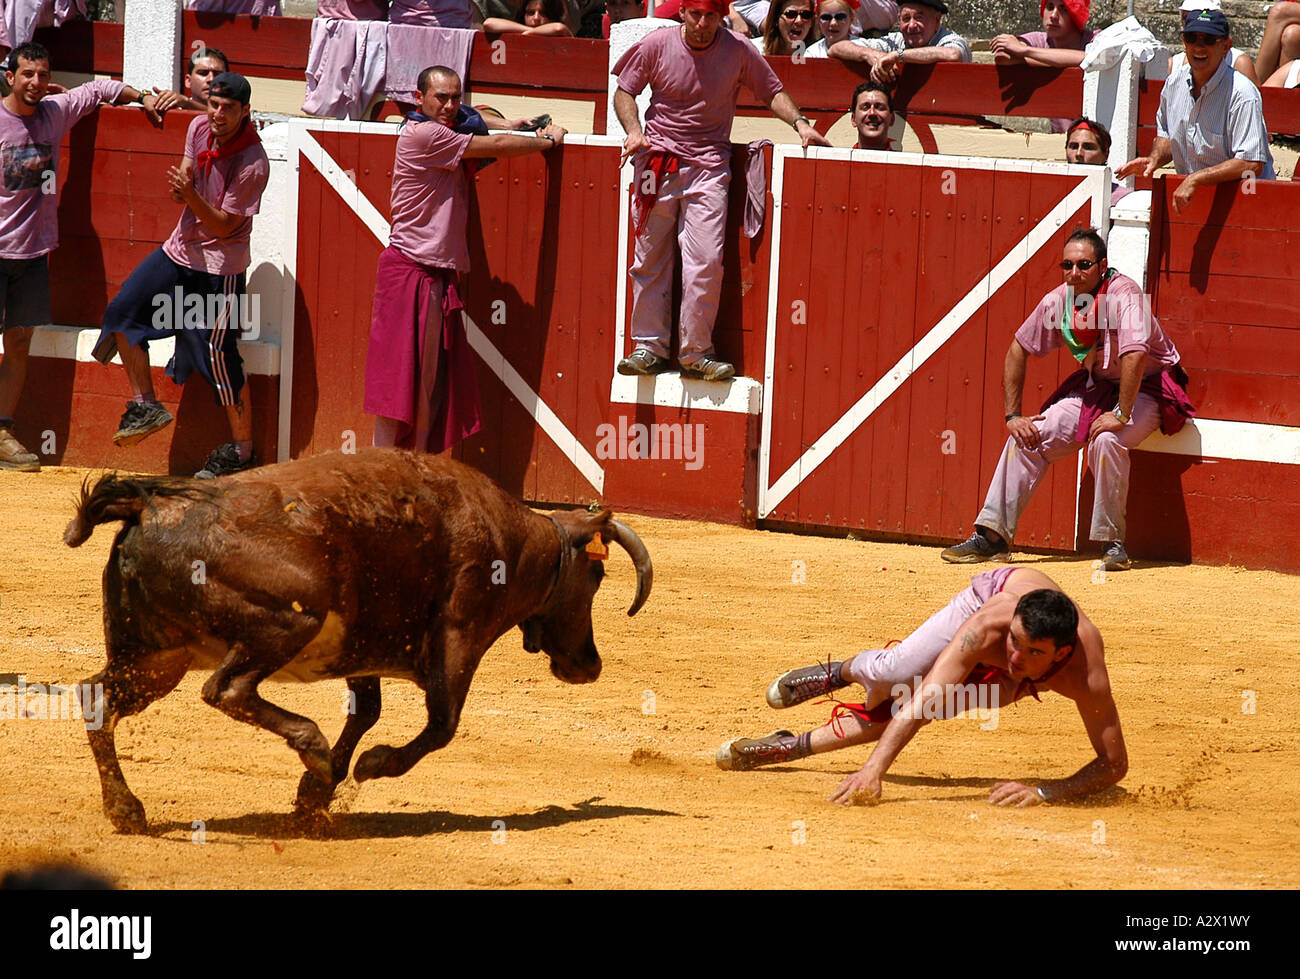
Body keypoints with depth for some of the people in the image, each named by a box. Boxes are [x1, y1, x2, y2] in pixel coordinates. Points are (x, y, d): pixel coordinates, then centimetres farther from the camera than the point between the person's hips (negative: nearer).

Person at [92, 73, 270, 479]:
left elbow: (223, 225, -19)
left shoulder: (253, 163, -22)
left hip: (219, 266, -8)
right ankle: (145, 406, 14)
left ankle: (241, 451, 4)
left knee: (219, 356, -7)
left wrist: (191, 195, -34)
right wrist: (179, 187, -12)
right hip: (180, 250, 8)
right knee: (122, 311, 2)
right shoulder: (200, 128, -2)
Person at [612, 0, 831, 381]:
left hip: (709, 166, -1)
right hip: (658, 160, 1)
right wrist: (634, 131, -9)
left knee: (706, 261, -10)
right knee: (649, 259, 2)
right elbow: (624, 91, 8)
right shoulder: (656, 45, -2)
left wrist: (800, 123, -6)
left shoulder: (739, 51, -1)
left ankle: (696, 352, -3)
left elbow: (773, 92, 10)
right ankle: (650, 346, 11)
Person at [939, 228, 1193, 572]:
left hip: (1144, 389, -6)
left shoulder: (1124, 294, -27)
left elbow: (1135, 355, -38)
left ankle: (1113, 543, -22)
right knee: (1027, 436, -7)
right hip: (1095, 386, 6)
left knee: (1106, 439, -34)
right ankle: (991, 537, -2)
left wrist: (1121, 416, -40)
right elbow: (1018, 349, 4)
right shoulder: (1058, 300, -8)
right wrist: (1013, 415, 0)